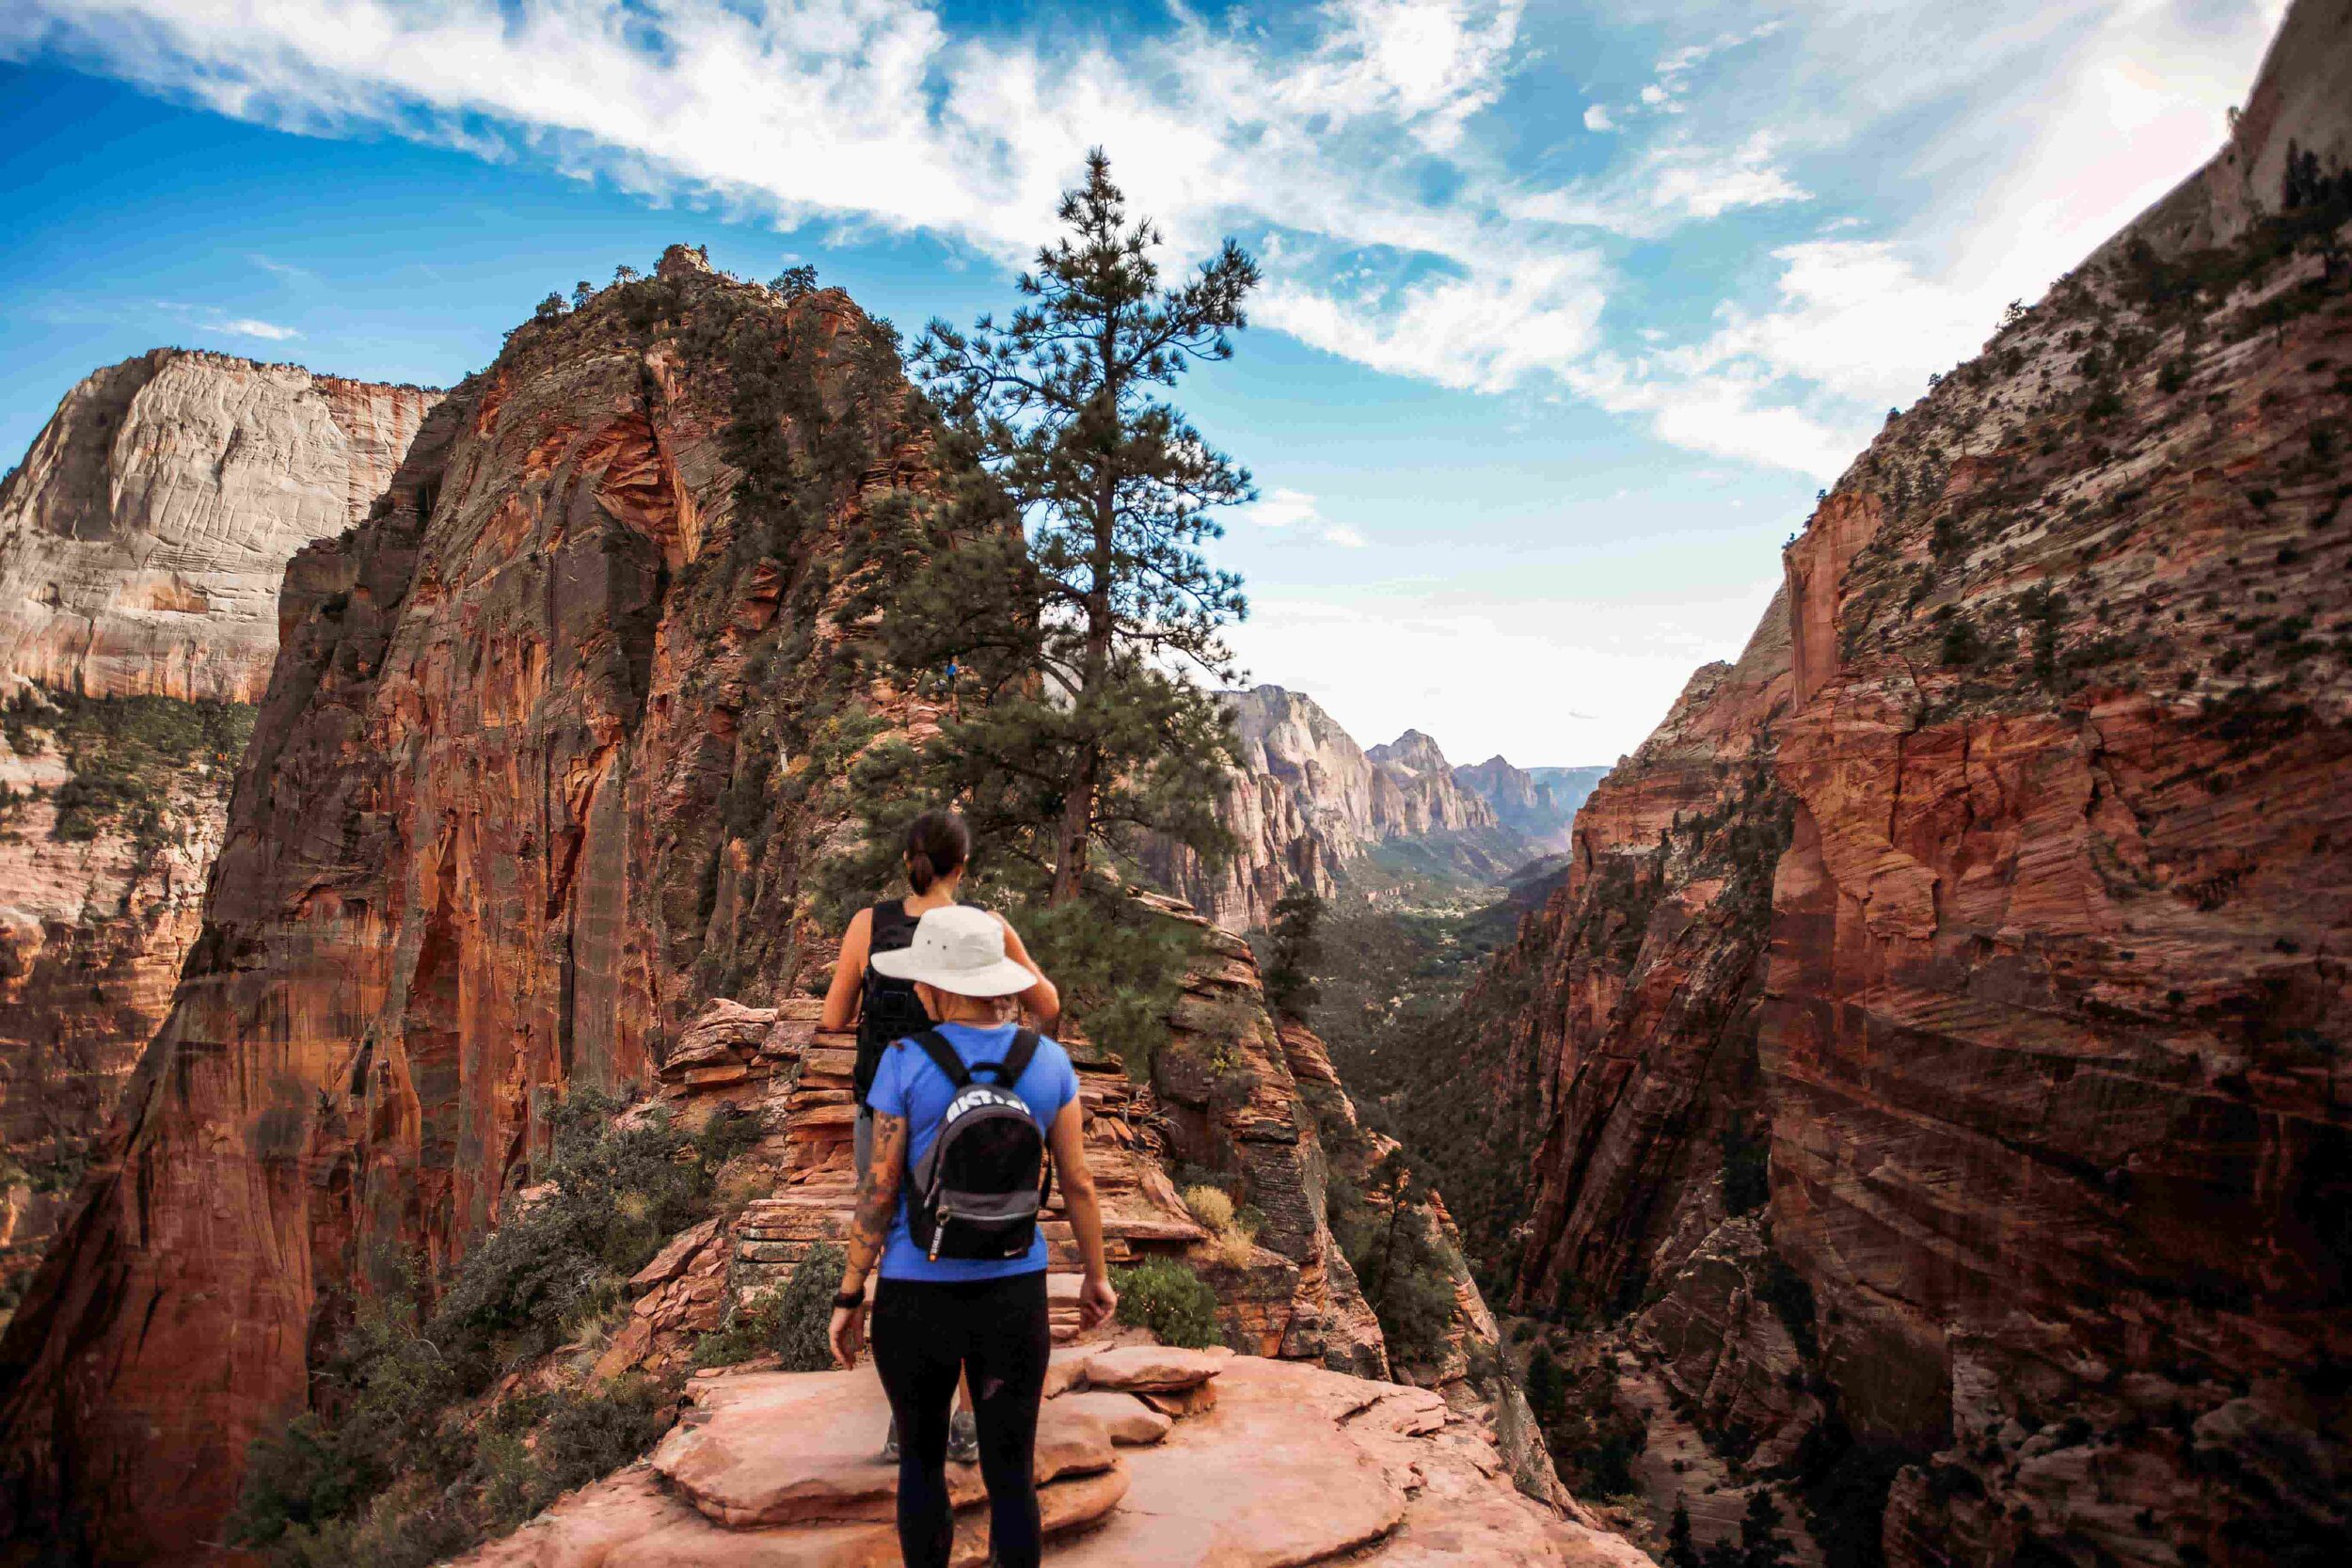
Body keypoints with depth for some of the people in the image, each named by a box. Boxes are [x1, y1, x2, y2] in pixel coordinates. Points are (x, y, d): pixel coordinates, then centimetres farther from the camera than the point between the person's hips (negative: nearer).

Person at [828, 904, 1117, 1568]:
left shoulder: (905, 1063, -15)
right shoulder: (1049, 1061, -7)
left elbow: (878, 1192, -11)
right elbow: (1078, 1182, -1)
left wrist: (847, 1299, 1)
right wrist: (1097, 1276, 13)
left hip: (916, 1301, -1)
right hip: (1014, 1296, 1)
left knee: (921, 1455, 23)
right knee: (1011, 1475, 15)